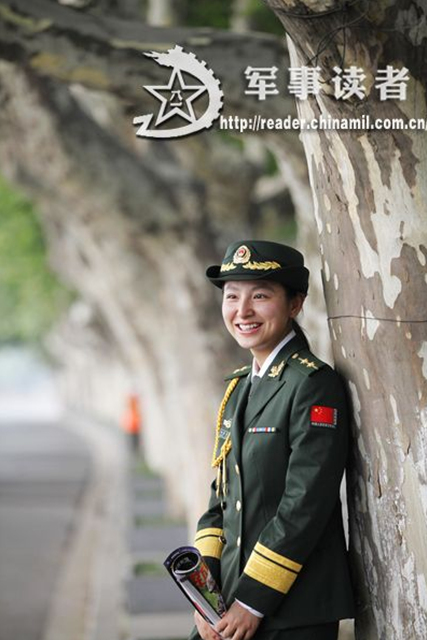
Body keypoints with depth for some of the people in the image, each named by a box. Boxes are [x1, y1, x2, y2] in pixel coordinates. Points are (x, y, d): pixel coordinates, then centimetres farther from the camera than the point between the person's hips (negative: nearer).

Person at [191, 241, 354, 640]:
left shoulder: (314, 384, -12)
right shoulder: (239, 387, 12)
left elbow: (306, 505, -17)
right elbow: (221, 496, 13)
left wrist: (253, 602, -16)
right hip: (229, 596, 7)